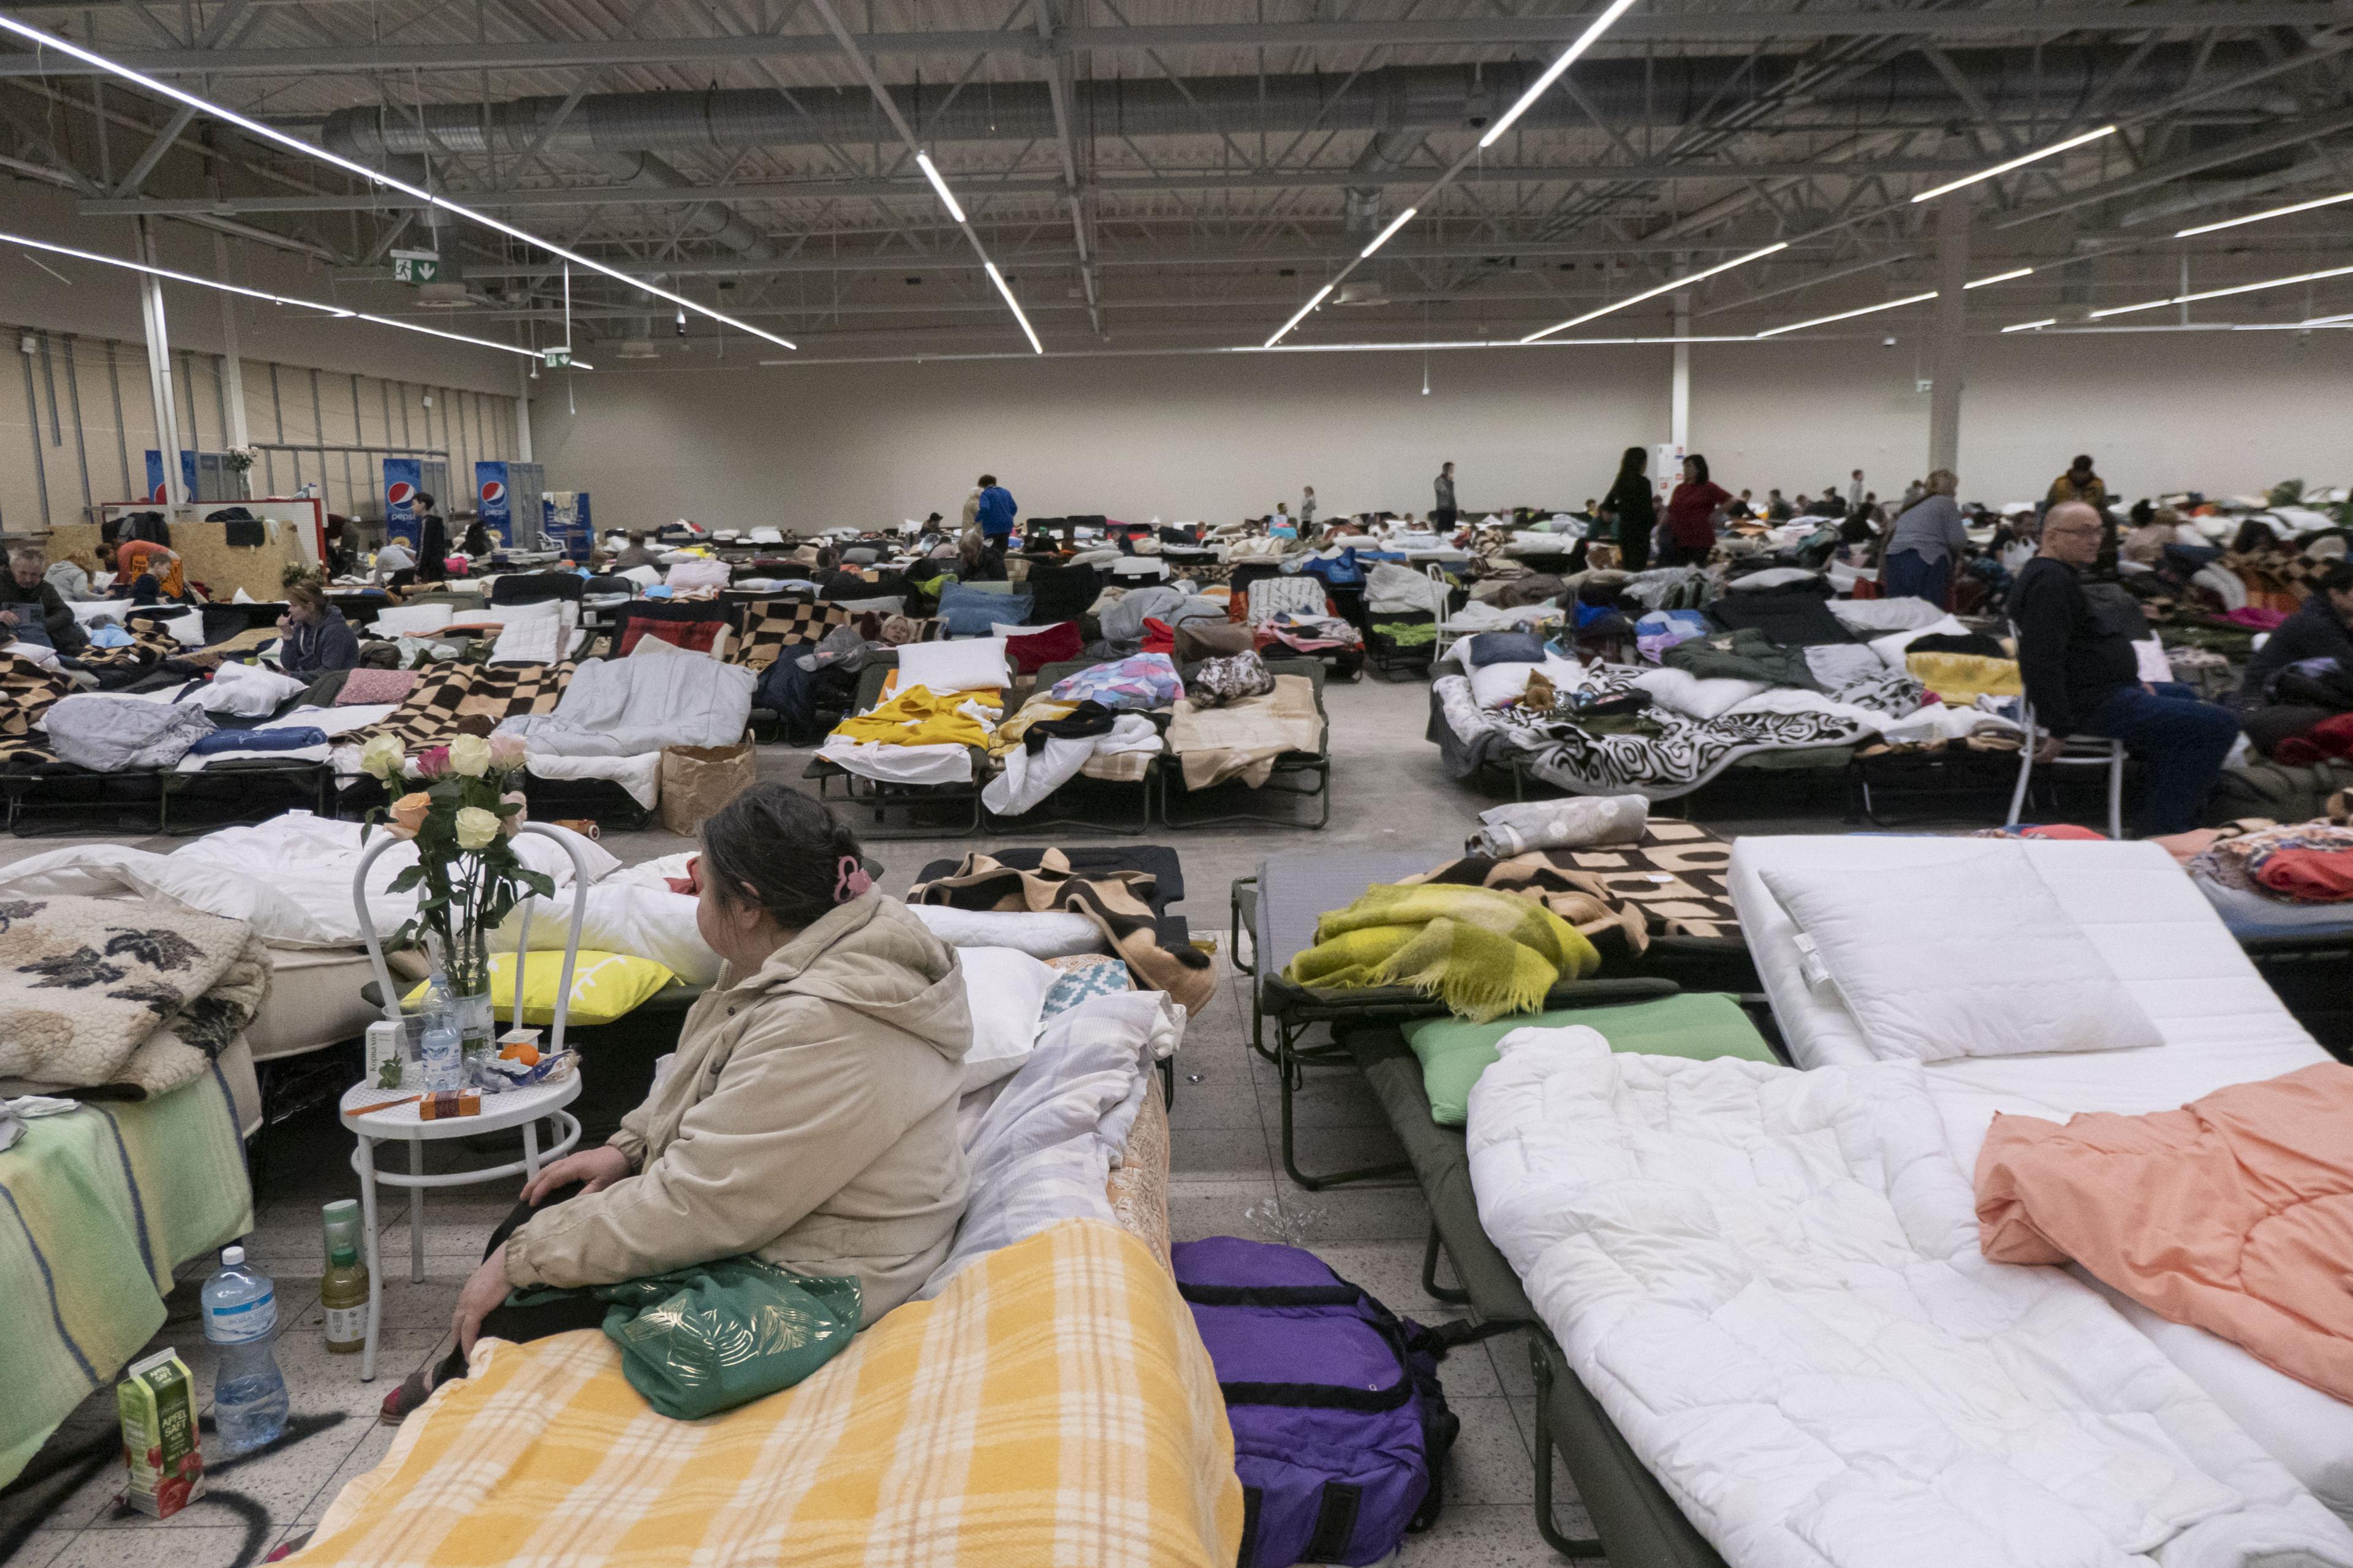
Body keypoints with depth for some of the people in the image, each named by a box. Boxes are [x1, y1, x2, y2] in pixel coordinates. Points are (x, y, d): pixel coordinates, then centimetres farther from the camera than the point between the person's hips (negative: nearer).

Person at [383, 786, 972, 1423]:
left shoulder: (818, 1032, -34)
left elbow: (697, 1208, -29)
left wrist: (521, 1258, -18)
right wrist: (632, 1147, 3)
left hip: (802, 1274, -9)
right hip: (766, 1198, 9)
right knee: (549, 1197, 14)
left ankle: (460, 1383, 32)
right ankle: (462, 1369, 35)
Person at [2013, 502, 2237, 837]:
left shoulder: (2061, 575, 15)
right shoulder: (2049, 581, -21)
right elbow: (2042, 661, -29)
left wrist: (2134, 683, 17)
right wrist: (2059, 729, -28)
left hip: (2104, 691, 12)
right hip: (2089, 704, -12)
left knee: (2180, 694, 35)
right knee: (2219, 724, -12)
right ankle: (2162, 828, -5)